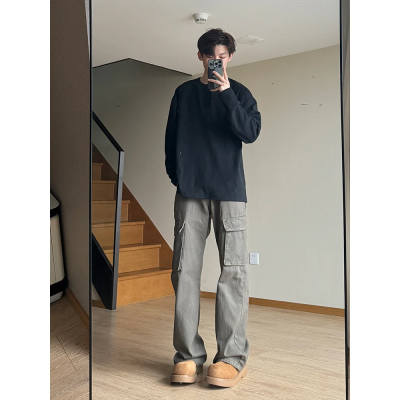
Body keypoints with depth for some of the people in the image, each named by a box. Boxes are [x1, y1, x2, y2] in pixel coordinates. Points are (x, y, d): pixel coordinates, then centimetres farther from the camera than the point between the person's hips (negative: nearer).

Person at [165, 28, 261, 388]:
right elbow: (171, 137, 17)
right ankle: (188, 354, 4)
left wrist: (227, 95, -10)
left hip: (230, 190, -1)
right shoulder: (184, 93, 17)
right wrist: (176, 175, 6)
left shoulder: (239, 92, 13)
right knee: (185, 270, -3)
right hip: (190, 192, 2)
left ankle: (233, 356, 0)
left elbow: (251, 133, -2)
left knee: (233, 271, -5)